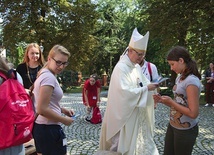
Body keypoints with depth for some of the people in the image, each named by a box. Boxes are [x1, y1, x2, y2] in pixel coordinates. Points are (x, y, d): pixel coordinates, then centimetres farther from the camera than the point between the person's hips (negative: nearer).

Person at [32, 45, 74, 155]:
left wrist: (63, 110, 8)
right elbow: (42, 109, -25)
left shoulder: (43, 74, 10)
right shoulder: (49, 77, -20)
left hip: (40, 126, 10)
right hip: (48, 129, -10)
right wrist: (64, 120, -14)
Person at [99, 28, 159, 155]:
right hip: (124, 114, -8)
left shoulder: (137, 67, 7)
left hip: (137, 113, 8)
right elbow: (125, 92, -25)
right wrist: (146, 88, -22)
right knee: (124, 144, 6)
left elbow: (141, 84, 16)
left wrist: (151, 86, -5)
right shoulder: (121, 68, -19)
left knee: (139, 142, 17)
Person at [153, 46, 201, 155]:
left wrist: (171, 102, -17)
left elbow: (193, 113, -24)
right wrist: (163, 100, -3)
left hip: (185, 130, -8)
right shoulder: (180, 77, 5)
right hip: (173, 125, 8)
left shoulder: (191, 81, -22)